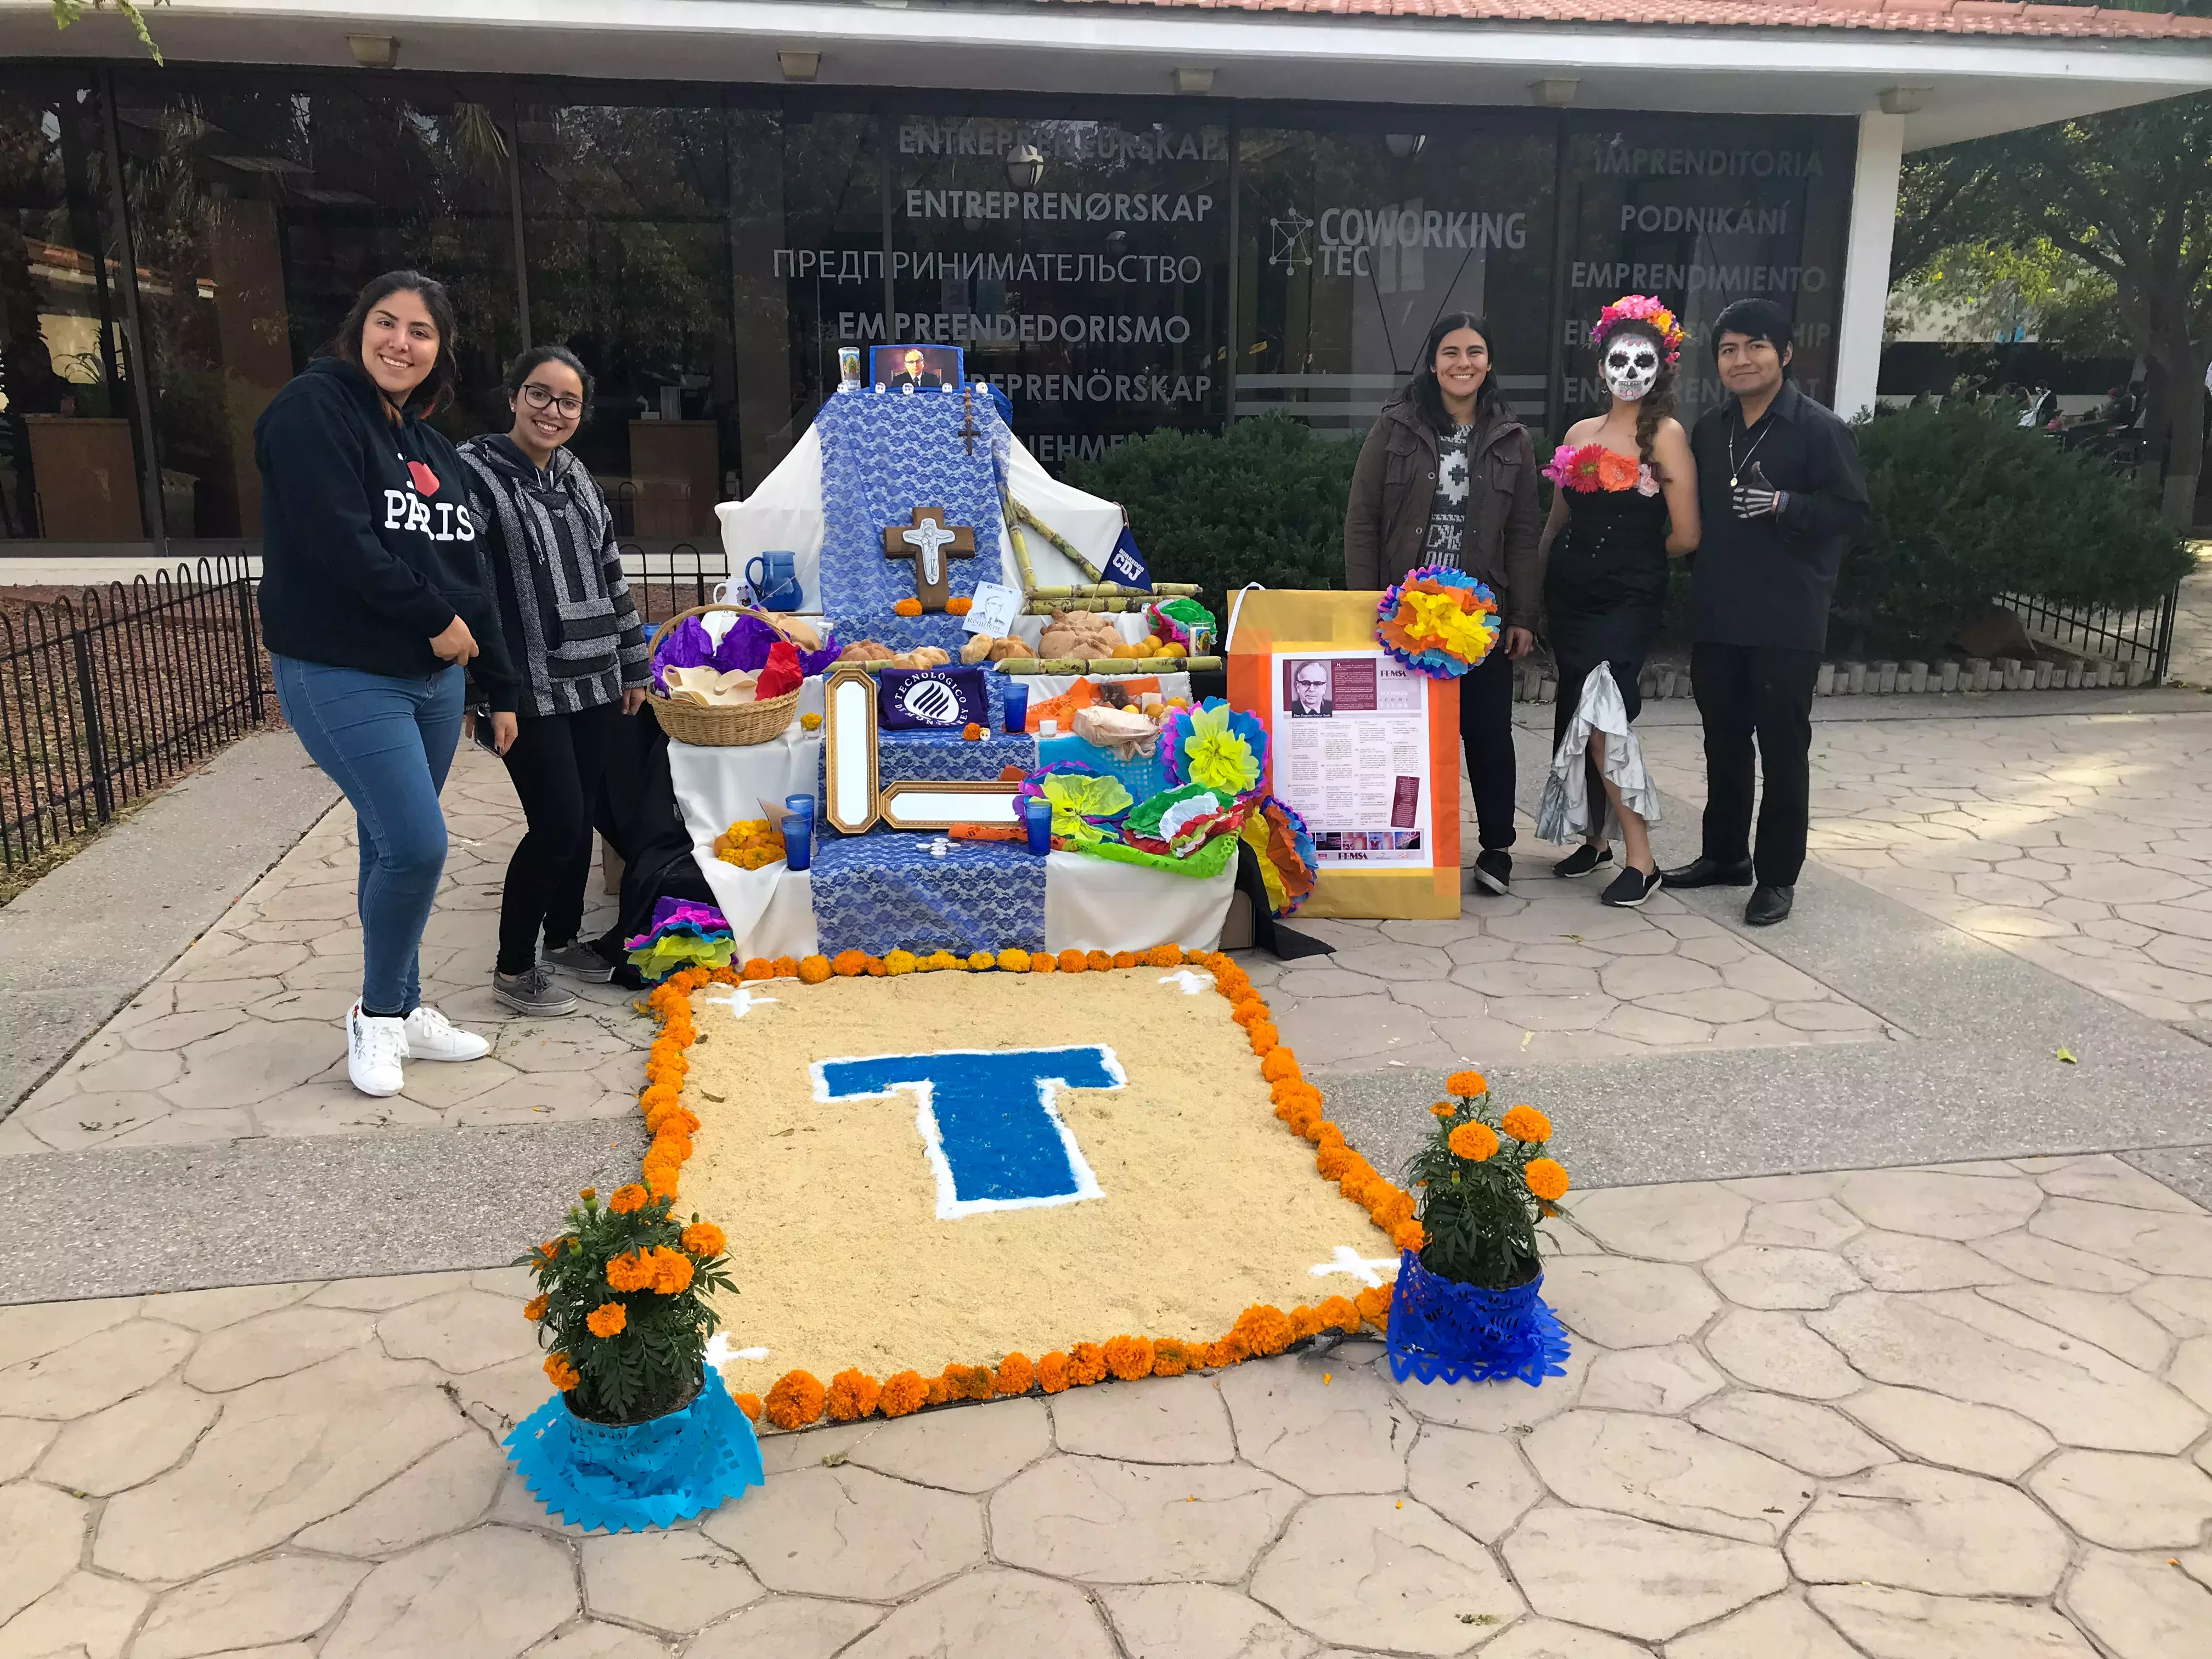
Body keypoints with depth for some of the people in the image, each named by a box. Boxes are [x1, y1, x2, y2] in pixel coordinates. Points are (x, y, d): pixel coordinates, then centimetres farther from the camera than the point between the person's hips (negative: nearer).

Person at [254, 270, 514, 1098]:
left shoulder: (432, 446, 16)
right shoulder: (314, 408, -8)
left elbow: (469, 572, 16)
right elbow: (339, 542, -20)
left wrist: (499, 687, 15)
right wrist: (435, 619, -13)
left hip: (433, 680, 7)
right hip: (343, 678, -7)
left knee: (396, 847, 12)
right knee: (416, 844, -13)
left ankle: (403, 1011, 23)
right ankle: (378, 1015, 8)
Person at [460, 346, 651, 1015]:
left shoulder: (577, 479, 12)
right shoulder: (475, 473, -10)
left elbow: (611, 577, 18)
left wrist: (632, 664, 17)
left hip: (595, 684, 7)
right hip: (532, 691, -7)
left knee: (580, 817, 13)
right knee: (557, 823, -6)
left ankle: (564, 937, 33)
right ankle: (513, 968, 10)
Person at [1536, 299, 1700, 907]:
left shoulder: (1666, 434, -5)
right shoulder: (1580, 433, 10)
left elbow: (1685, 536, -7)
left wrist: (1632, 560, 8)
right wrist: (1538, 599, 11)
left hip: (1628, 601, -5)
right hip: (1569, 594, 6)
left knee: (1601, 720, -14)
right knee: (1574, 717, 10)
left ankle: (1641, 861, -5)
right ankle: (1594, 838, 26)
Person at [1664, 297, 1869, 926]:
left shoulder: (1819, 429, -8)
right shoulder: (1709, 430, 11)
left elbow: (1851, 511, -12)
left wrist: (1784, 505, -23)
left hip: (1787, 621, -6)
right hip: (1717, 614, 6)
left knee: (1782, 745, 1)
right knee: (1723, 739, 16)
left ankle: (1778, 876, 11)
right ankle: (1725, 854, 30)